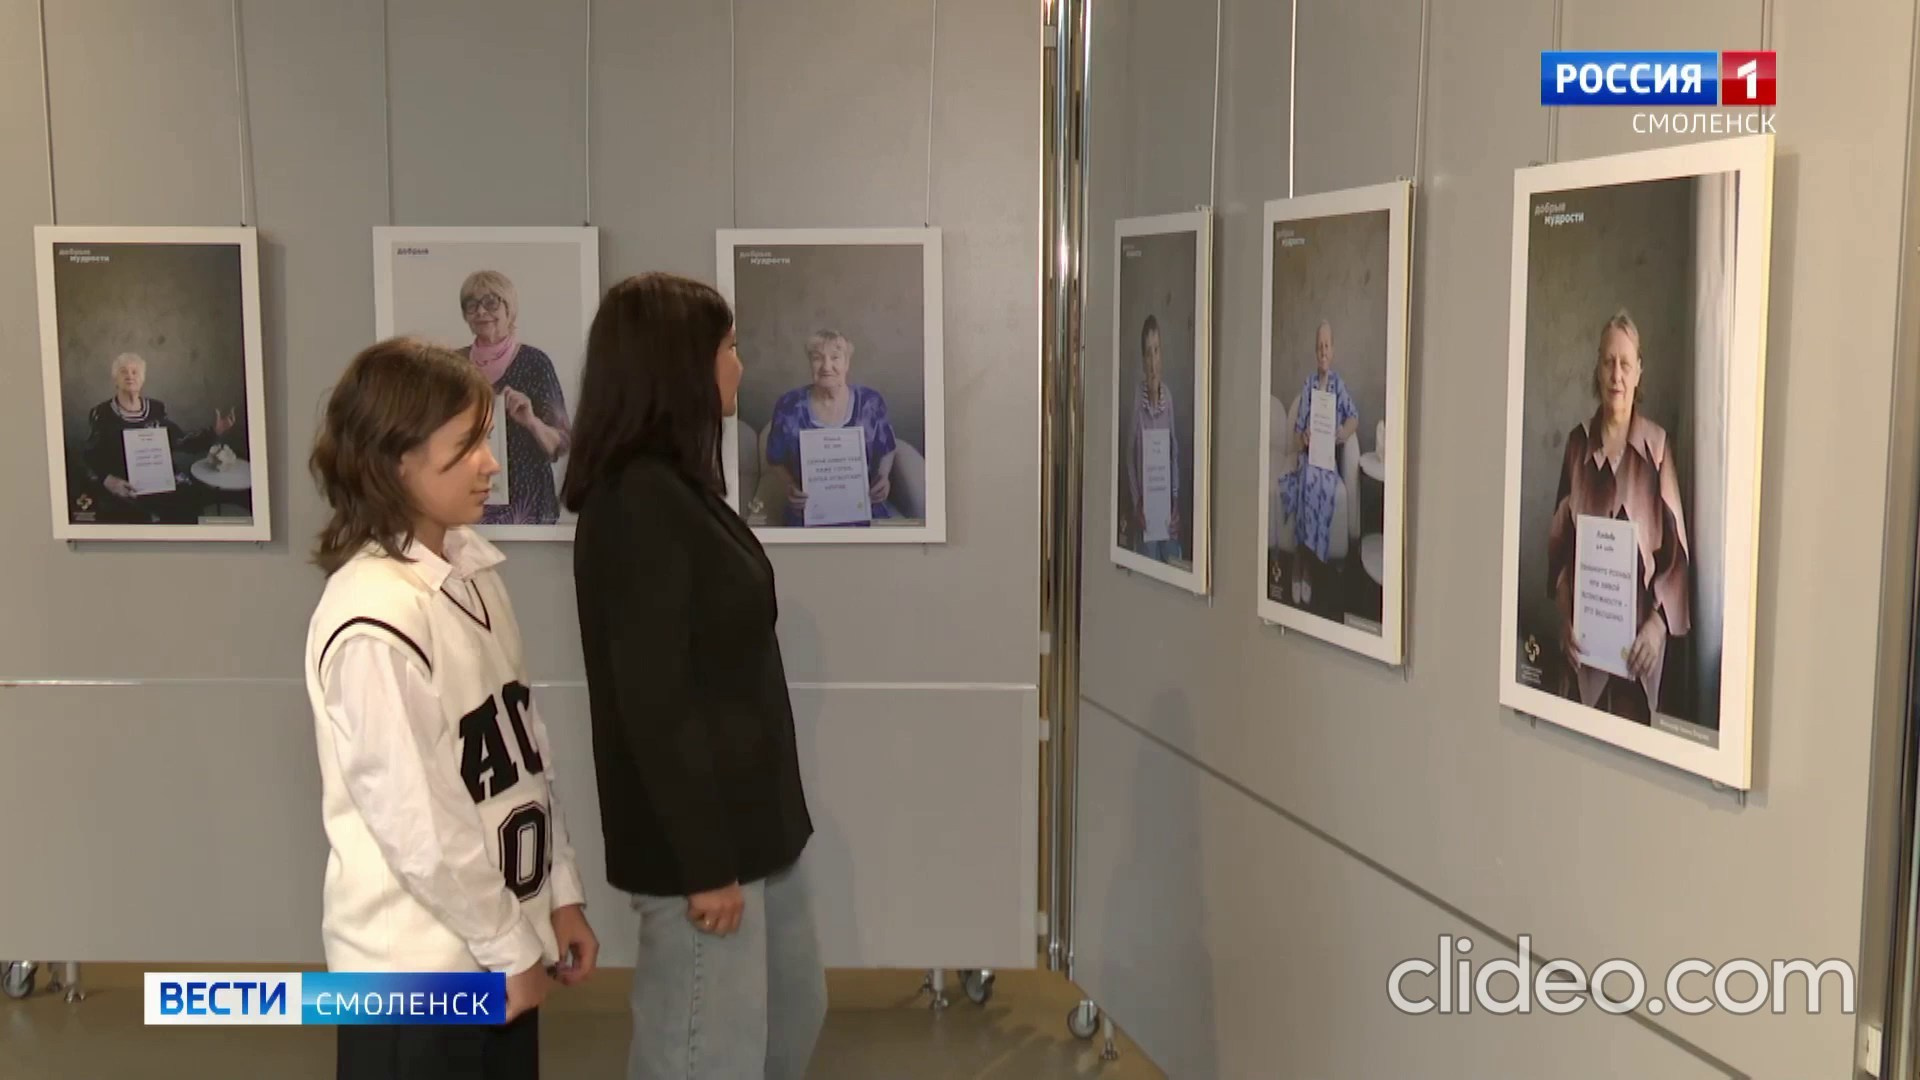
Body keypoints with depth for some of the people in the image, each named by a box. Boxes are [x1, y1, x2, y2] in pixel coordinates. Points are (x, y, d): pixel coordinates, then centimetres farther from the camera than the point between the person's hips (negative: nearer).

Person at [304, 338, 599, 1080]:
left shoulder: (471, 570, 2)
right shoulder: (374, 622, -23)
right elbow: (420, 826, -20)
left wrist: (560, 894, 8)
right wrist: (511, 950, -11)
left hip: (496, 949, 7)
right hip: (420, 965, -7)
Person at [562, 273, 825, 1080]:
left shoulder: (677, 486, 10)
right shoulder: (636, 502, -21)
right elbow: (653, 701, -22)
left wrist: (738, 840, 18)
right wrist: (703, 862, -20)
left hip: (745, 819, 10)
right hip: (695, 838, -10)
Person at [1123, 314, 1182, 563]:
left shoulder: (1168, 396, 2)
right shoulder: (1137, 401, -8)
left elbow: (1175, 452, 8)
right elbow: (1130, 457, -3)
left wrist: (1176, 500, 2)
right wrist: (1136, 504, -9)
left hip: (1166, 499, 3)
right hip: (1145, 500, -3)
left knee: (1171, 559, 2)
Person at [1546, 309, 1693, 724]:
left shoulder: (1656, 446, -6)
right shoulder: (1578, 442, 5)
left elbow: (1678, 550, -5)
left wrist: (1659, 625, -15)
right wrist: (1565, 618, -1)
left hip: (1637, 644, -3)